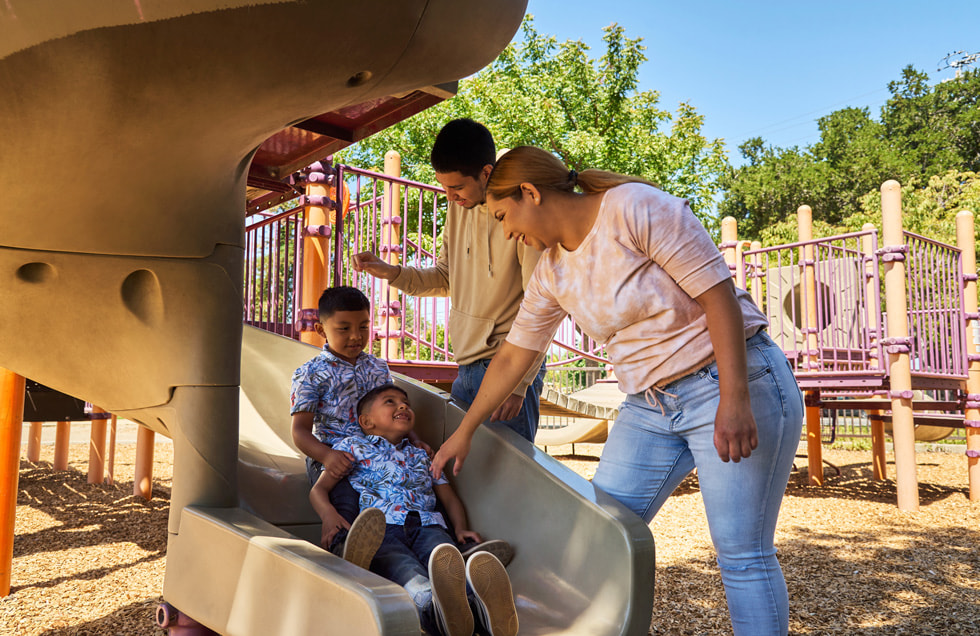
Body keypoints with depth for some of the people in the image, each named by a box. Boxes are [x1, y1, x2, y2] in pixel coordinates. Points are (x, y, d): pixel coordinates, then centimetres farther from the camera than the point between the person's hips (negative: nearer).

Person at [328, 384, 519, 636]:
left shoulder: (421, 455, 37)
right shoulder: (352, 446, 26)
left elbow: (449, 497, 34)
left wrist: (461, 527, 11)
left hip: (427, 526, 3)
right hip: (380, 527, -3)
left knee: (448, 561, -35)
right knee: (410, 575, -39)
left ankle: (483, 598, -66)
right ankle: (432, 606, -70)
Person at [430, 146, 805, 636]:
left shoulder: (634, 208, -15)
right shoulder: (551, 271, 6)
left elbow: (719, 294, -17)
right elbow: (511, 358, 14)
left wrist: (734, 400, -23)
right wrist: (463, 432, 20)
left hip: (733, 382, -7)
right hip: (649, 406, 7)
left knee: (741, 554, -3)